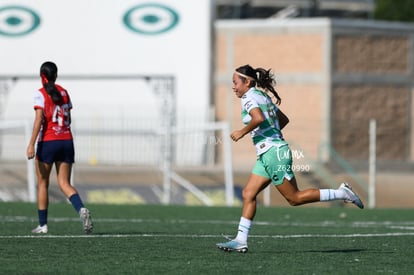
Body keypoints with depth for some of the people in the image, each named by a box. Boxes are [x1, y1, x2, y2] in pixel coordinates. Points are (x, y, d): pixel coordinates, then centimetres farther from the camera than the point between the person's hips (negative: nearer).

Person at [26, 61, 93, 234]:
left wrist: (31, 144, -17)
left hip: (47, 142, -4)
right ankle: (81, 209, -24)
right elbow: (68, 119, 14)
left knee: (42, 183, 10)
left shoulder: (41, 94, -6)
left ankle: (42, 224, 12)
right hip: (66, 141, 4)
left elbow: (39, 119, -15)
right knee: (64, 183, 4)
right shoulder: (63, 92, 10)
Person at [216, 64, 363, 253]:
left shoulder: (250, 98, -11)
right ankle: (240, 241, 3)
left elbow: (259, 118, -31)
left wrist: (242, 132, -17)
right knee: (248, 194, 6)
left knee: (294, 198, -4)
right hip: (267, 154, 10)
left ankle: (341, 193, -1)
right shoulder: (263, 96, 17)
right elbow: (284, 119, 25)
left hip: (273, 153, -10)